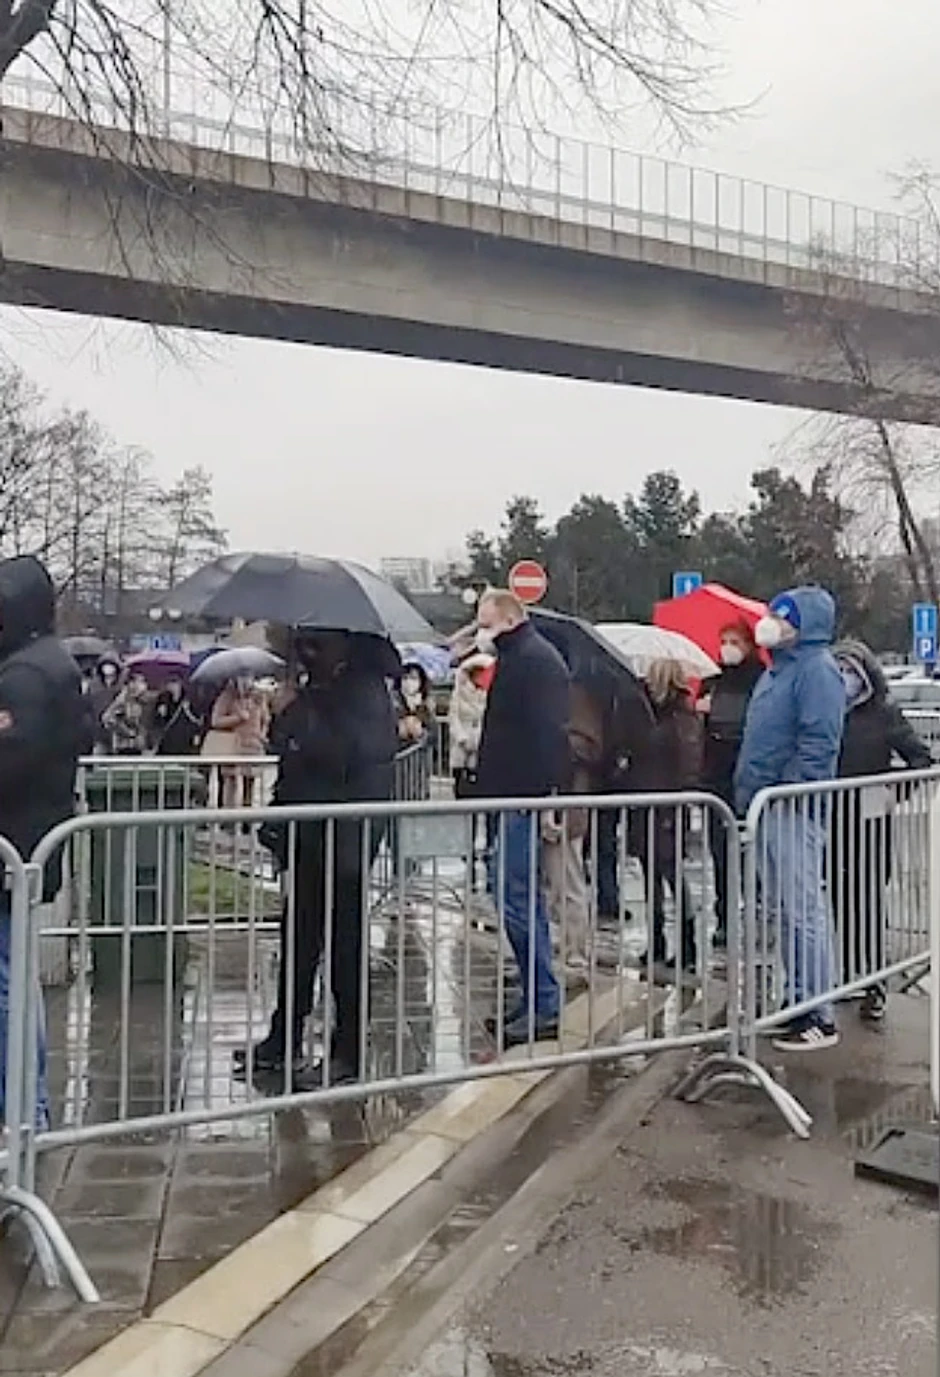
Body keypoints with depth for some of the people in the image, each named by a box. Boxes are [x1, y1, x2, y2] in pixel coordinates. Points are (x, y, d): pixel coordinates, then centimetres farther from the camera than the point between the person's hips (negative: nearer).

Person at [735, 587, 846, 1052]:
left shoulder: (817, 669, -10)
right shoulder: (779, 668, 20)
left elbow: (819, 741, -19)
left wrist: (792, 793, -22)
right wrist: (748, 794, 19)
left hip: (793, 810, -10)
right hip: (767, 808, 10)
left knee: (802, 910, -6)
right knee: (781, 909, 15)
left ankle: (819, 1016, 1)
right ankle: (800, 1000, 25)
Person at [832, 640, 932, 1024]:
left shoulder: (884, 714, 1)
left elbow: (920, 758, 4)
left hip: (870, 818, -3)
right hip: (832, 816, 3)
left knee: (869, 899, -4)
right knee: (842, 898, 7)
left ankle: (873, 984, 2)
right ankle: (852, 975, 18)